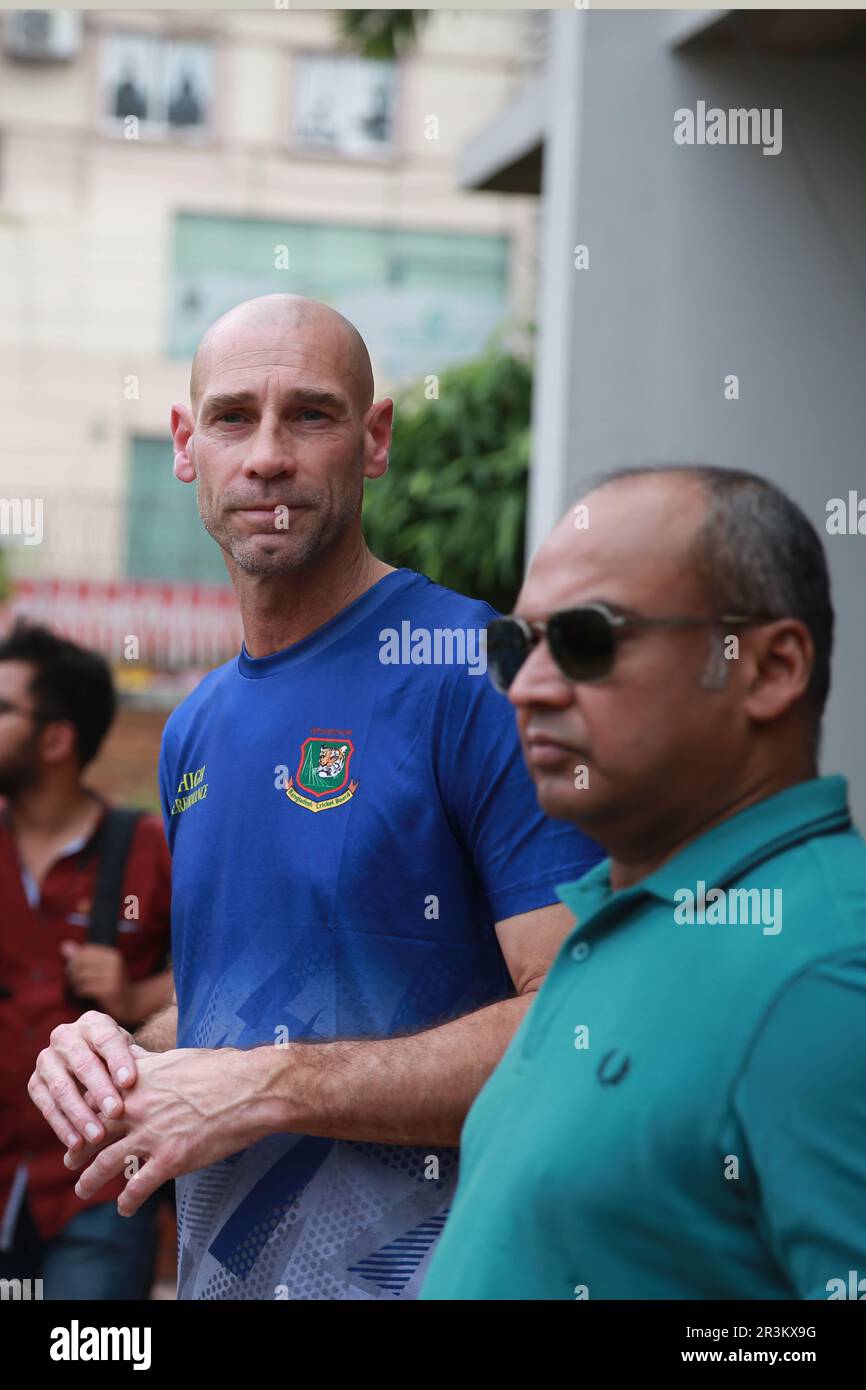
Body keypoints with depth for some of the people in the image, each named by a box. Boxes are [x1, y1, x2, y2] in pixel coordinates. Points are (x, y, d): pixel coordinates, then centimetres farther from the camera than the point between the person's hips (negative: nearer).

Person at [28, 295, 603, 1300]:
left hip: (417, 1271, -7)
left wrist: (266, 1085, -20)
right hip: (216, 1272, 7)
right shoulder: (195, 729, 9)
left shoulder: (485, 673, -15)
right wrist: (121, 1057, -2)